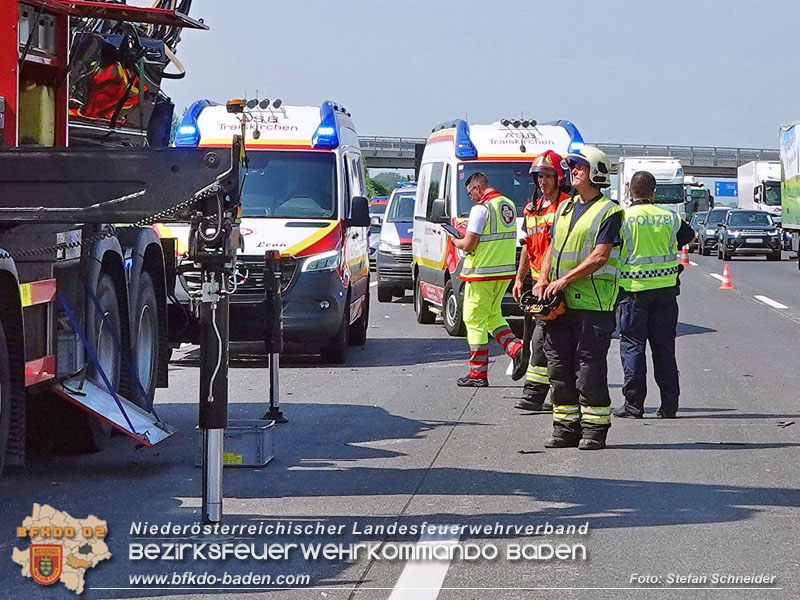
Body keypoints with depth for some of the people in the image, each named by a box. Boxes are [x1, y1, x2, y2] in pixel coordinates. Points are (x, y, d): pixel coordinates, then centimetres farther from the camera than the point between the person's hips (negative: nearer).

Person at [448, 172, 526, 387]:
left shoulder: (481, 208, -15)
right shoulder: (509, 205, 12)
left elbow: (469, 244, -18)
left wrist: (457, 242, 4)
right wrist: (468, 237, 17)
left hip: (482, 274, -8)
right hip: (504, 272, 8)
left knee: (475, 321, 1)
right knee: (493, 315, 21)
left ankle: (478, 373, 4)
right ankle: (516, 349, -1)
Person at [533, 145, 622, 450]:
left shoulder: (608, 212, -7)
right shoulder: (565, 208, 18)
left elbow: (600, 257, -15)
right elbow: (552, 248, 19)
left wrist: (564, 280, -17)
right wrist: (543, 280, 1)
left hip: (592, 303, -7)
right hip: (560, 301, 7)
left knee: (590, 369, -5)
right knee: (560, 367, 8)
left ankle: (594, 428, 2)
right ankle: (566, 427, 14)